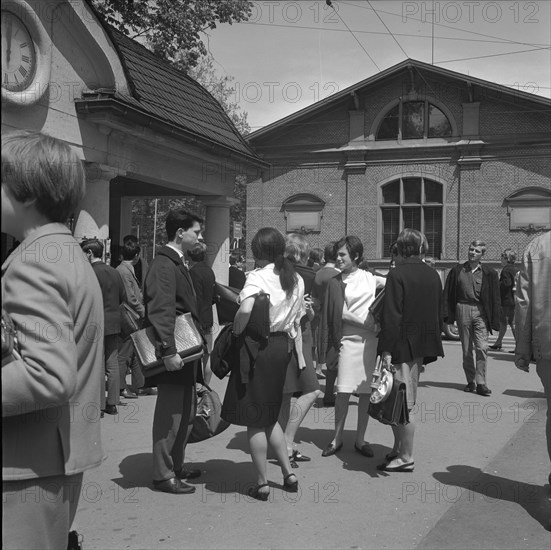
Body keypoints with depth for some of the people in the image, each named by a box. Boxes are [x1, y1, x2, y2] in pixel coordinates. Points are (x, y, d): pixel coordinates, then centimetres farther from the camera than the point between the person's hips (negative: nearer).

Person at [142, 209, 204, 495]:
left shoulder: (176, 263, 16)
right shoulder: (164, 265, -16)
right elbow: (161, 311, -25)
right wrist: (168, 351, -30)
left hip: (183, 352, 10)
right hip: (173, 354, -10)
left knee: (185, 411, 17)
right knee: (170, 413, -2)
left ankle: (176, 466, 29)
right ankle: (163, 475, 9)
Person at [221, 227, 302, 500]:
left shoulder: (258, 277, -15)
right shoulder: (296, 280, 7)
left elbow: (245, 310, -31)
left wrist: (236, 332, -14)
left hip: (258, 347, -7)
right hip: (284, 347, 7)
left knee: (255, 419, 5)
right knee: (270, 416, 22)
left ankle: (262, 483, 12)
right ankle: (288, 473, 22)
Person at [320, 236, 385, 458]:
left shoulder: (370, 278, 8)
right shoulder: (336, 282, 3)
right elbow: (341, 313, -4)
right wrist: (368, 324, -10)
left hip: (371, 339, 1)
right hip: (349, 339, -1)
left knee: (366, 391, 3)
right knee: (343, 391, -4)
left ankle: (360, 439, 15)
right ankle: (337, 438, 11)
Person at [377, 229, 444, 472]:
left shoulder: (397, 274, -13)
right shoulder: (432, 275, 8)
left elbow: (391, 316, -18)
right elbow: (438, 313, 13)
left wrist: (387, 350, -17)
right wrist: (430, 348, 19)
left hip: (403, 346, -7)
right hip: (424, 346, 7)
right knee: (404, 402, 17)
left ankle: (406, 458, 6)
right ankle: (399, 448, 24)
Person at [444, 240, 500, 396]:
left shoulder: (489, 273, 4)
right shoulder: (457, 271, 6)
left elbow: (495, 298, 5)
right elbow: (447, 294, 7)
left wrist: (494, 321, -1)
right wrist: (448, 315, -1)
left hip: (481, 312, -1)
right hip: (462, 309, 1)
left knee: (482, 348, -10)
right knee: (466, 349, 7)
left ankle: (480, 383, -4)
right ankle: (471, 381, 17)